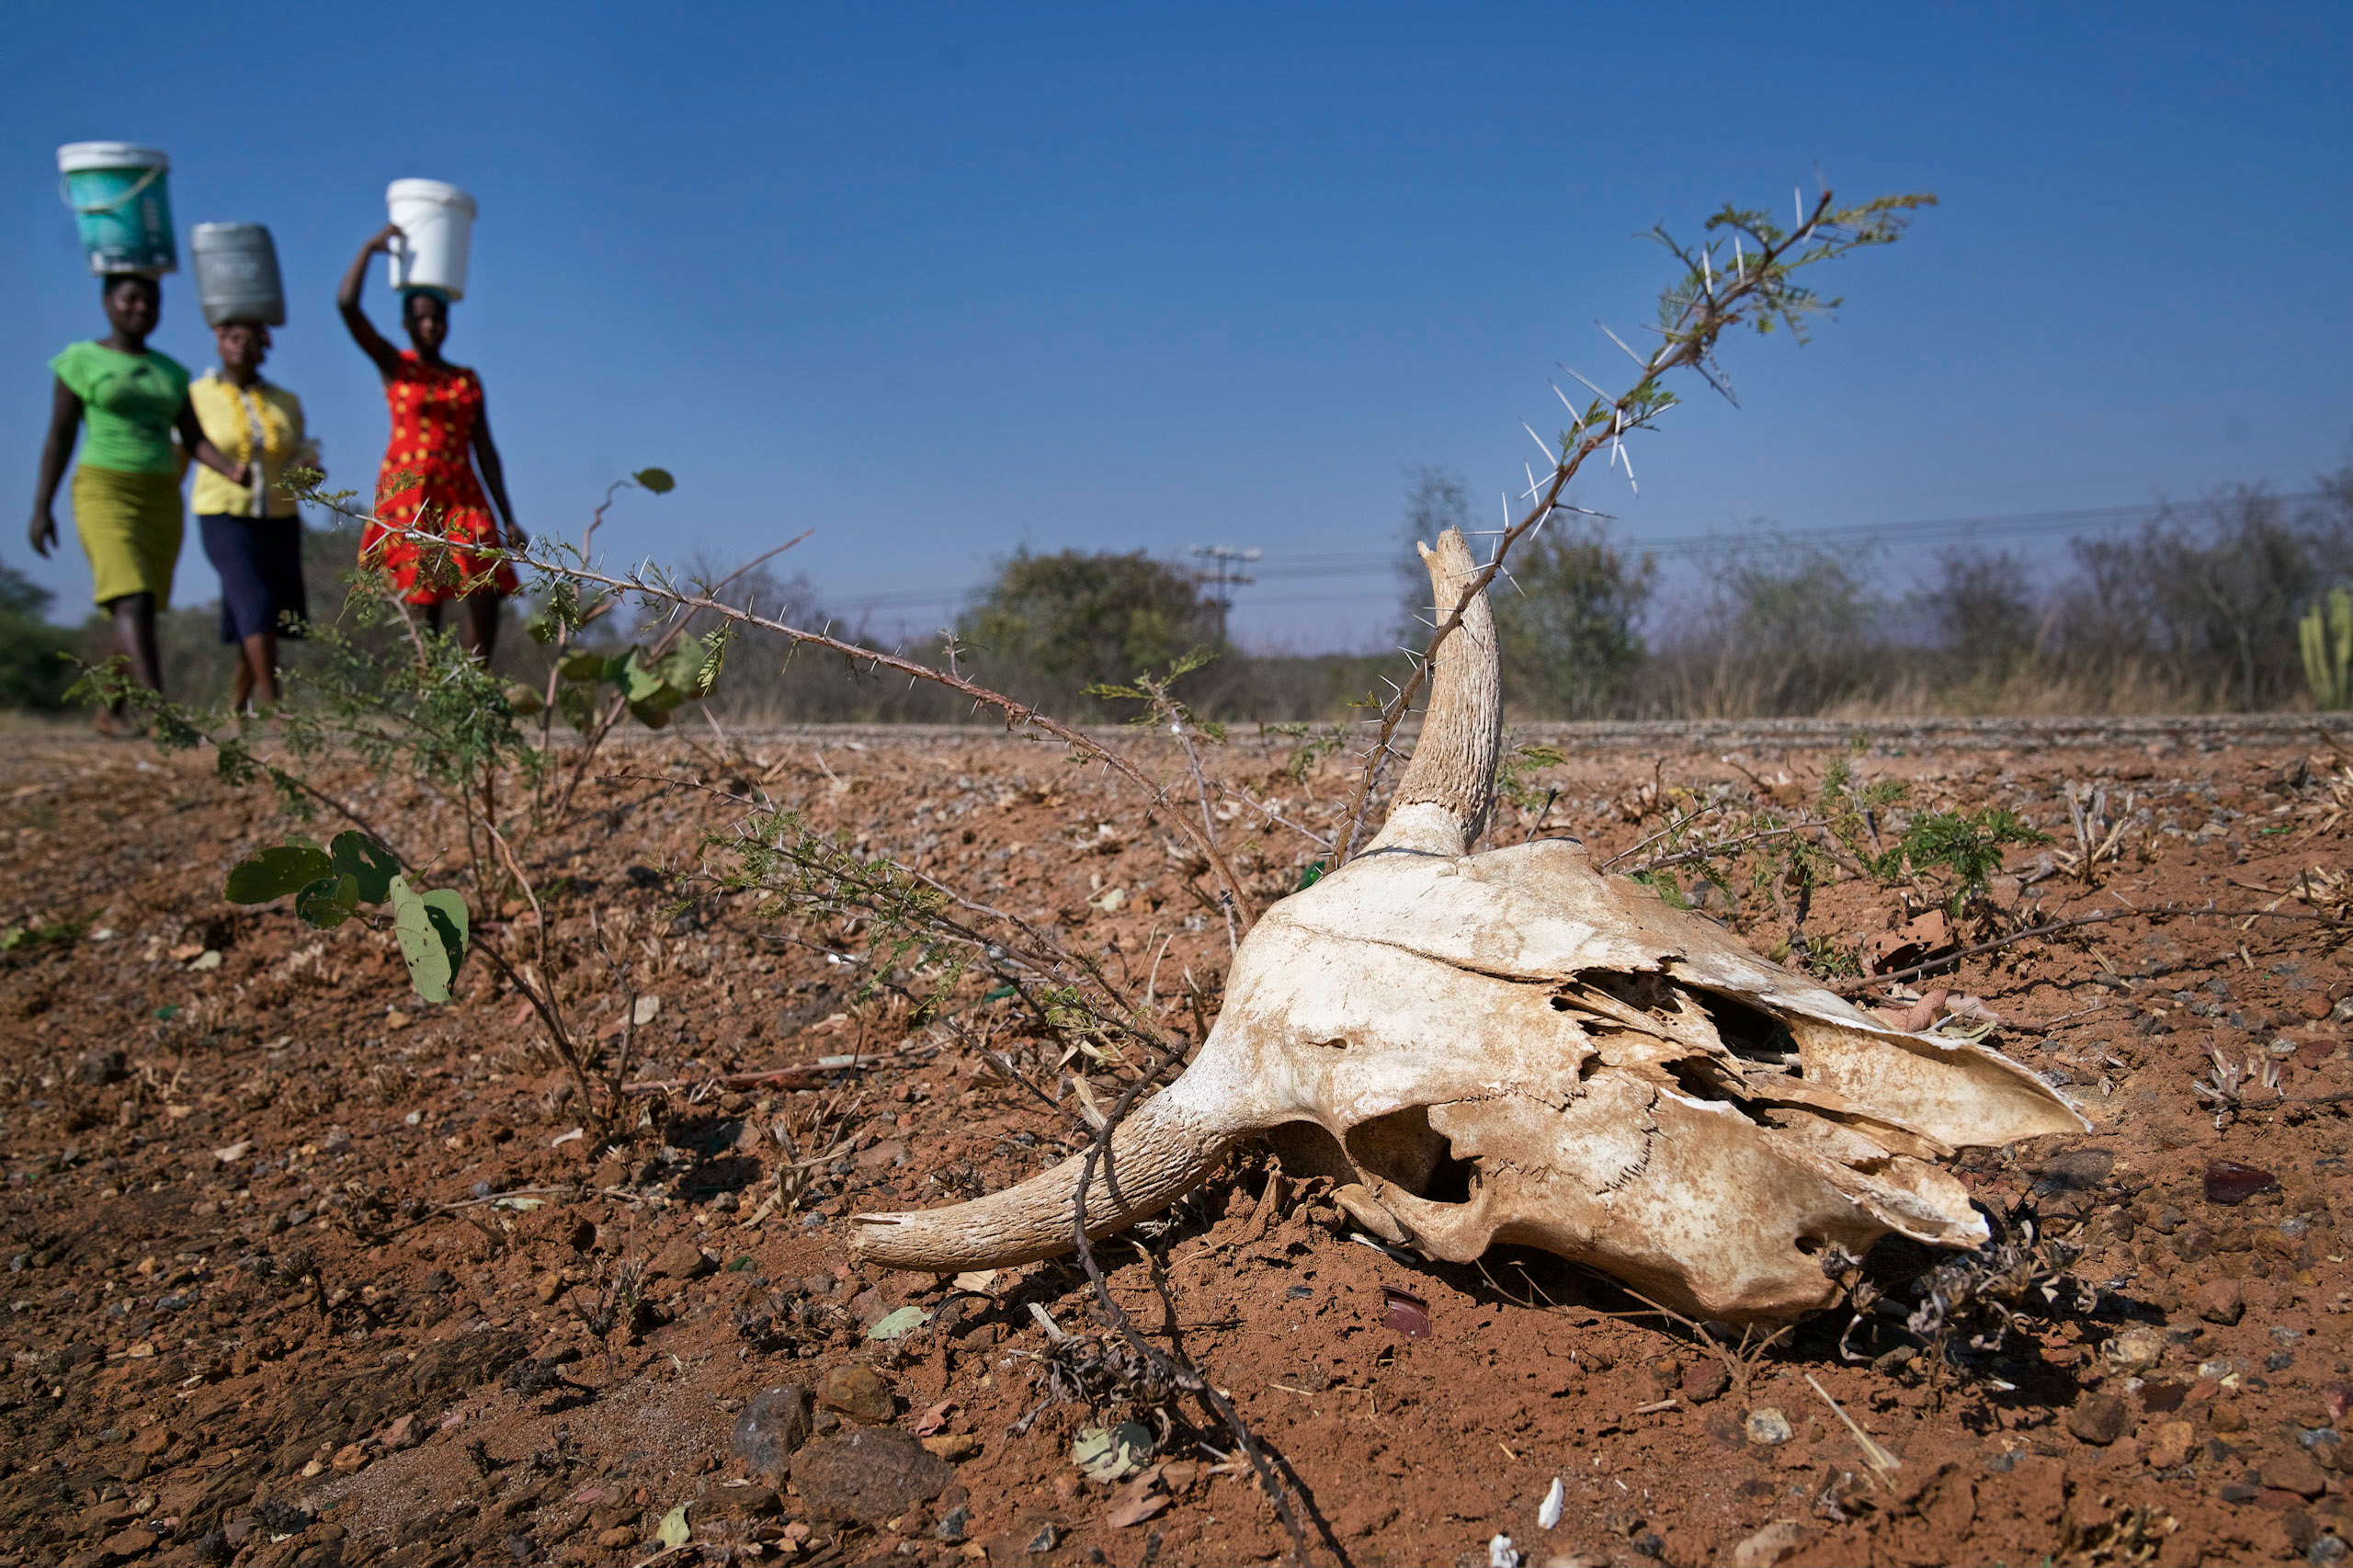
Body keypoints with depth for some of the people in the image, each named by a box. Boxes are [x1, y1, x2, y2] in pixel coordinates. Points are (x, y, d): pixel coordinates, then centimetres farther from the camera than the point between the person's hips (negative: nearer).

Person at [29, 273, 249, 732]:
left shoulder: (171, 372, 14)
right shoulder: (81, 361, 1)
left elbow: (194, 440, 7)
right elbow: (58, 438, 0)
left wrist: (232, 470, -13)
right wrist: (42, 507, -4)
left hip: (161, 500, 5)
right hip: (105, 493, -5)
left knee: (144, 609, 7)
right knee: (134, 603, -20)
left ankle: (111, 710, 23)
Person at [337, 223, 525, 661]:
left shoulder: (468, 379, 17)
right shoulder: (394, 366, 7)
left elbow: (484, 449, 16)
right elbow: (346, 304, -6)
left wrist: (508, 519, 12)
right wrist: (371, 247, 2)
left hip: (462, 495, 3)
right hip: (408, 493, -3)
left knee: (486, 596, -11)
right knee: (421, 601, -8)